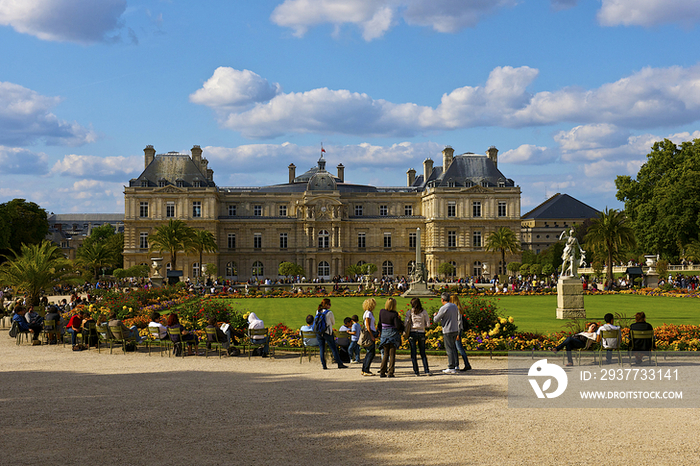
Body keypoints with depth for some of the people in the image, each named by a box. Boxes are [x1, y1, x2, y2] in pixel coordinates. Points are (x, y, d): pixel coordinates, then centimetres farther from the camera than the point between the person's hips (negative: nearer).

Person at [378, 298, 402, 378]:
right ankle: (390, 372, -1)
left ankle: (382, 372, 5)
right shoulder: (394, 314, -13)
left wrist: (380, 331, 22)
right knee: (392, 354, 3)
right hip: (393, 334, -4)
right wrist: (399, 319, 1)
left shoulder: (382, 311, 0)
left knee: (385, 353, 12)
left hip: (384, 334, 4)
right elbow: (398, 326, -15)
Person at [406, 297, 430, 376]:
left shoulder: (409, 312, -2)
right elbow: (428, 324, 2)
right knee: (423, 353, 10)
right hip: (421, 333, 1)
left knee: (413, 353, 5)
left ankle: (416, 371, 3)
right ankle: (426, 370, 3)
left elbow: (406, 324, -5)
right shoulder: (424, 312, 0)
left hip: (412, 333, -1)